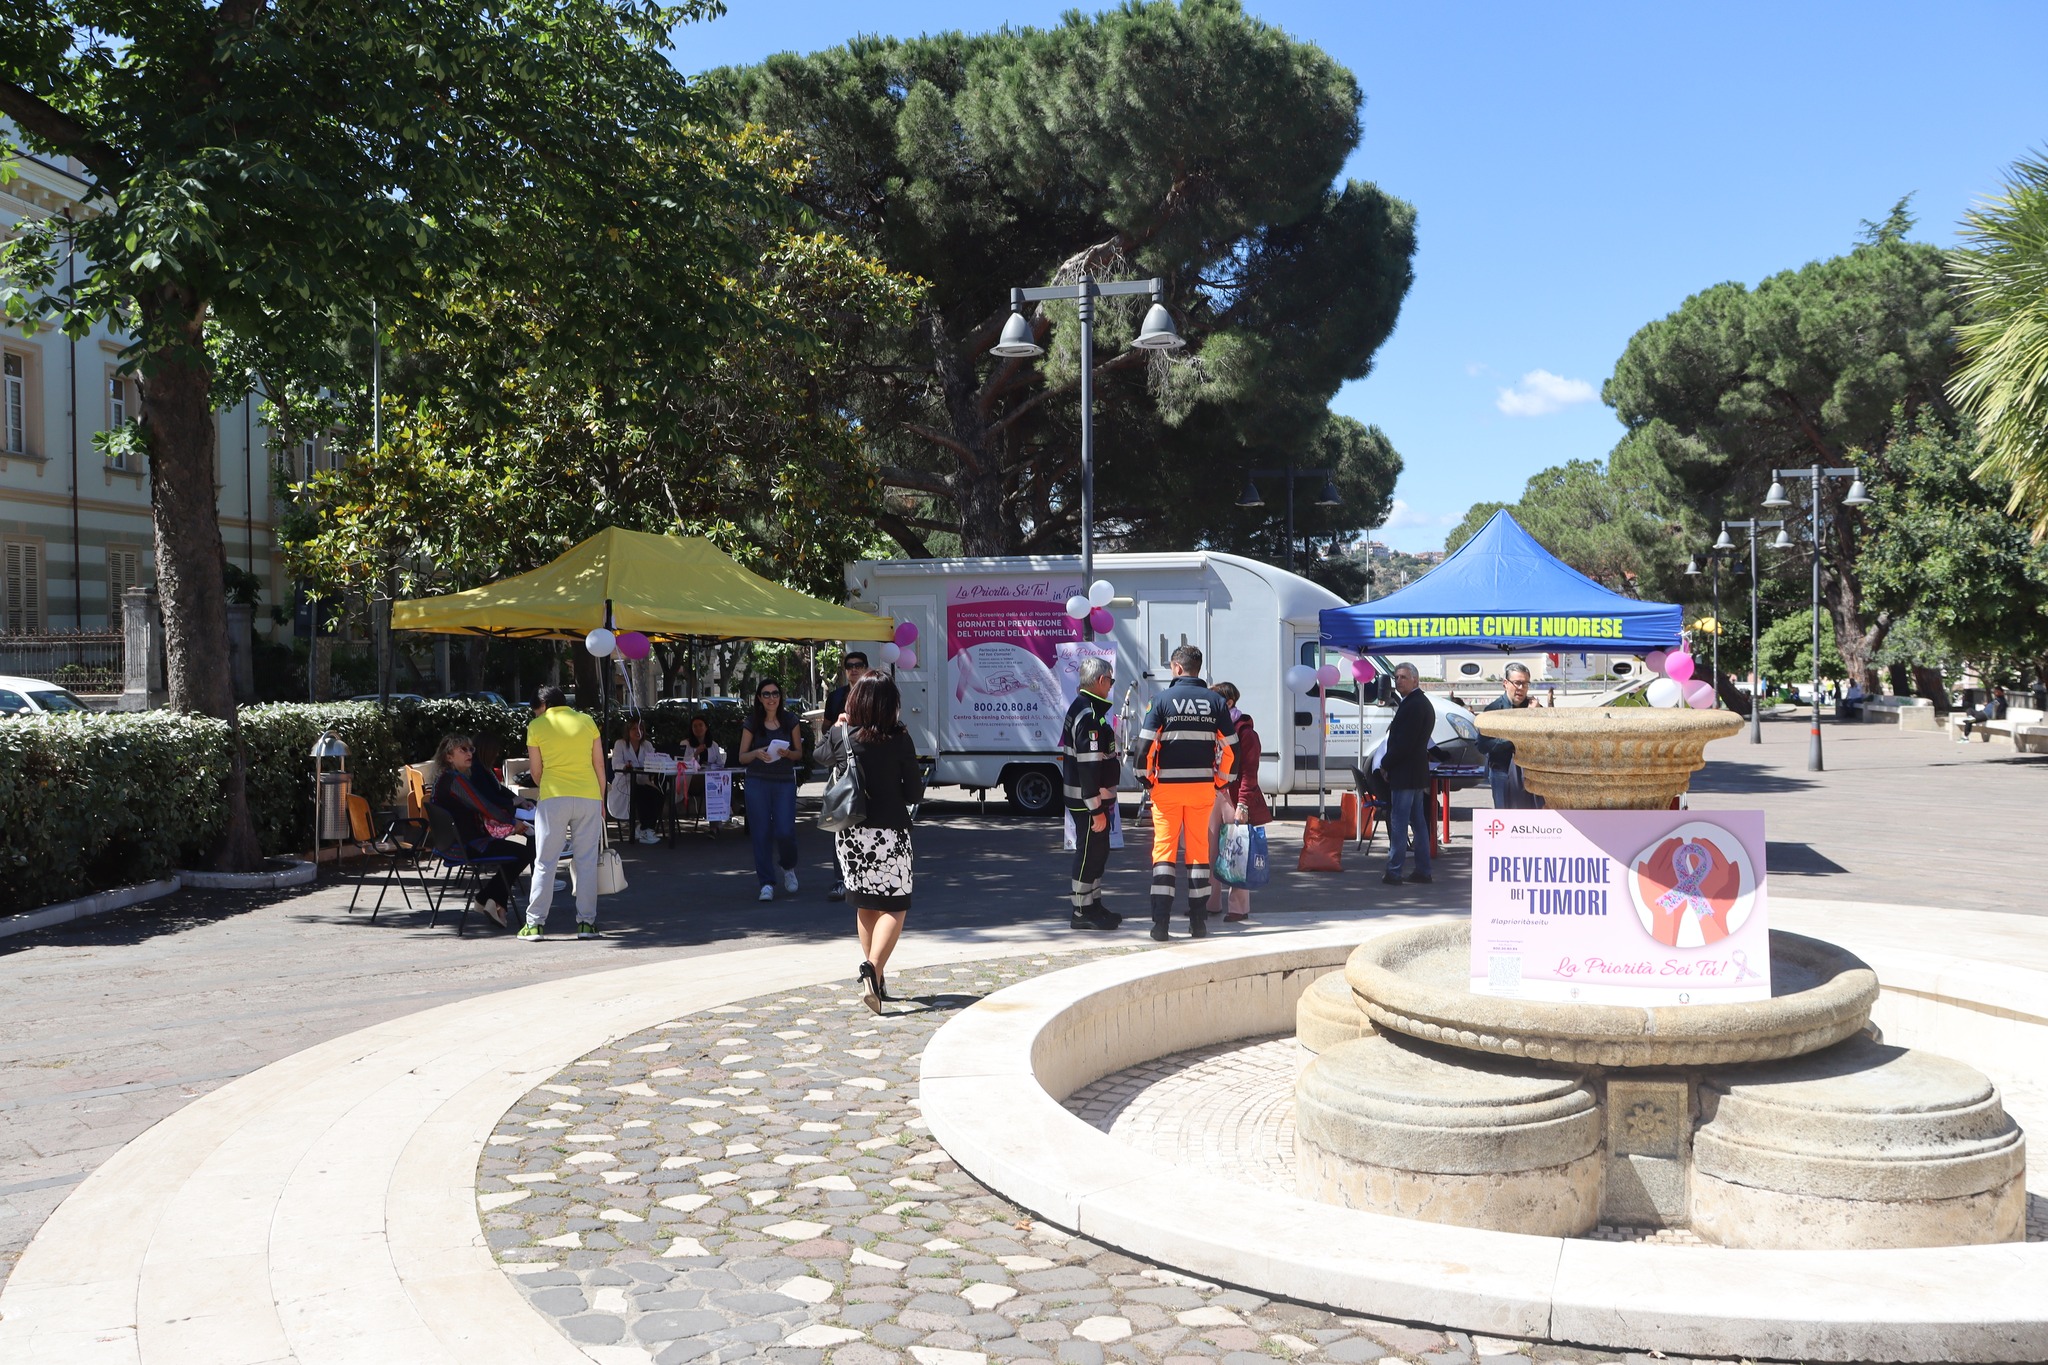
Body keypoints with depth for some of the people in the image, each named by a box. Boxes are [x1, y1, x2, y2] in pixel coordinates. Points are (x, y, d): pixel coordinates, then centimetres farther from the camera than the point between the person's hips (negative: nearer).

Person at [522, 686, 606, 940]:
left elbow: (535, 771, 7)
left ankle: (535, 923, 4)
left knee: (544, 862, 4)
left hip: (553, 797, -2)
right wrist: (601, 800, 17)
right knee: (587, 861, 5)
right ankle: (586, 922, 5)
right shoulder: (587, 721, 10)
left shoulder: (537, 726, 5)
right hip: (589, 796, 2)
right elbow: (599, 765, 9)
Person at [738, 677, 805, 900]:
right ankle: (766, 883, 6)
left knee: (785, 831, -10)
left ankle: (789, 868, 21)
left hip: (784, 782, 0)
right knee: (761, 833, -2)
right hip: (757, 783, 0)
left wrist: (787, 753, -13)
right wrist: (756, 753, -16)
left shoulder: (790, 721, 5)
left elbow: (799, 753, 8)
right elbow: (742, 757, 5)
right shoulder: (752, 723, 4)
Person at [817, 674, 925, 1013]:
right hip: (888, 831, -4)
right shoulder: (899, 740, -9)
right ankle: (873, 971, -21)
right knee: (894, 906, 0)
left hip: (850, 833, 4)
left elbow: (825, 756, 23)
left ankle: (878, 982, 21)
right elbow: (914, 792, -3)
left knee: (865, 906, 16)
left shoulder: (840, 736, -1)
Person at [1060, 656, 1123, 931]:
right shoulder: (1090, 716, -20)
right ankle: (1082, 913, 4)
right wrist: (1097, 809, -24)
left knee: (1097, 852, 18)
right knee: (1089, 853, -3)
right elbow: (1089, 767, -25)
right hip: (1089, 799, -11)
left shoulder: (1078, 709, 15)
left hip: (1084, 798, 11)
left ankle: (1093, 906, 27)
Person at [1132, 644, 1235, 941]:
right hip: (1202, 786, 2)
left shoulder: (1163, 700, -5)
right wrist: (1221, 781, 14)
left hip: (1167, 786, -2)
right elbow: (1230, 747, 3)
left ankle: (1160, 924, -3)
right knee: (1199, 850, 9)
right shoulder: (1216, 702, 3)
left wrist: (1146, 777, 3)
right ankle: (1199, 923, 11)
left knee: (1164, 850, 2)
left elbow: (1145, 744, -10)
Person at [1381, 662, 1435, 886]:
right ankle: (1422, 870, 16)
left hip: (1405, 774, -11)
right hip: (1417, 773, 11)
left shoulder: (1413, 705, -17)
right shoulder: (1422, 703, 17)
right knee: (1418, 822, 12)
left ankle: (1393, 871, -7)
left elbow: (1404, 742, -21)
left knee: (1398, 822, -8)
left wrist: (1385, 764, -10)